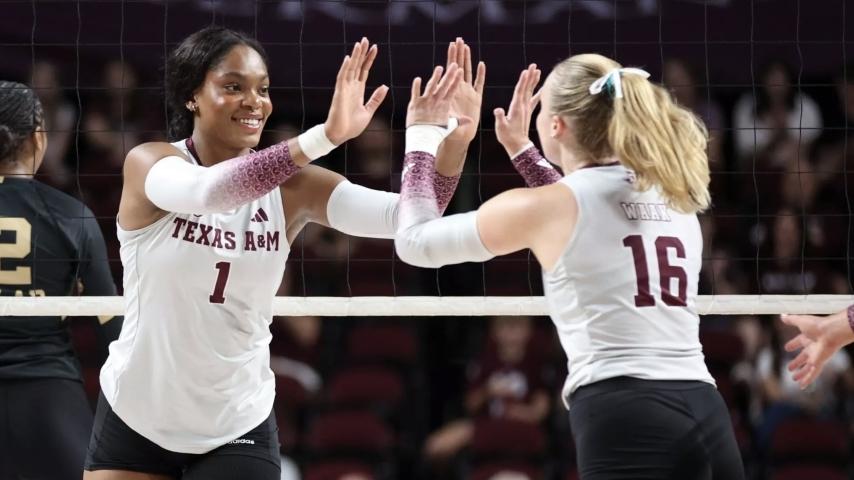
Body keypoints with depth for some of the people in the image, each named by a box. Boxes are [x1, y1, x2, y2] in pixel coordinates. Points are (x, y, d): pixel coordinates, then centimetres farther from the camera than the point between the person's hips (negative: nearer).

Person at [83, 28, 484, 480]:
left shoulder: (290, 187, -6)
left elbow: (404, 215, -19)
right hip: (134, 422, -1)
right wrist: (325, 136, -48)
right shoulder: (148, 163, -14)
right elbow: (207, 192, -36)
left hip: (237, 429, 2)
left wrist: (454, 140, -38)